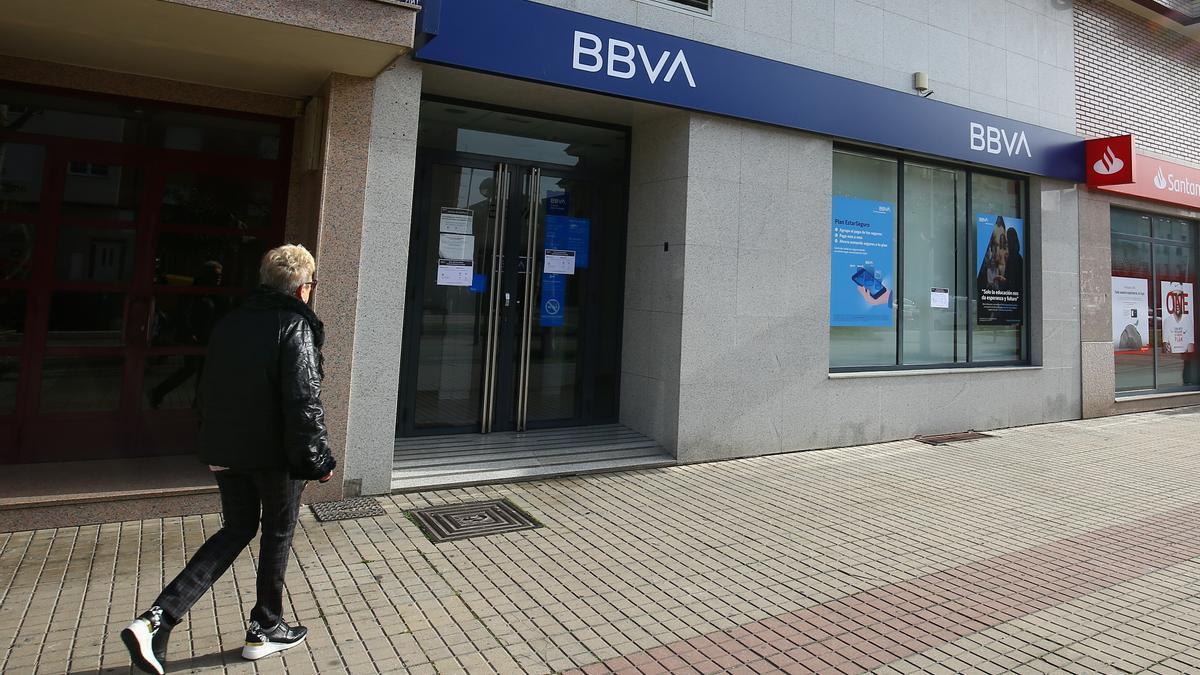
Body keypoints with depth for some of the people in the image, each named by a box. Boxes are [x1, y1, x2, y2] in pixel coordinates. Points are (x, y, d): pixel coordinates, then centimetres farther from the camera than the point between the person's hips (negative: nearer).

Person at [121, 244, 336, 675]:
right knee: (278, 534, 13)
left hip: (225, 451, 7)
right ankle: (265, 631, 27)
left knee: (237, 530, 19)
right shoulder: (295, 327, -16)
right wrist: (318, 460, -13)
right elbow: (303, 401, -21)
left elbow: (207, 392, 14)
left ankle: (156, 621, 8)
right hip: (274, 454, -6)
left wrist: (213, 446, 23)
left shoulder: (229, 323, 7)